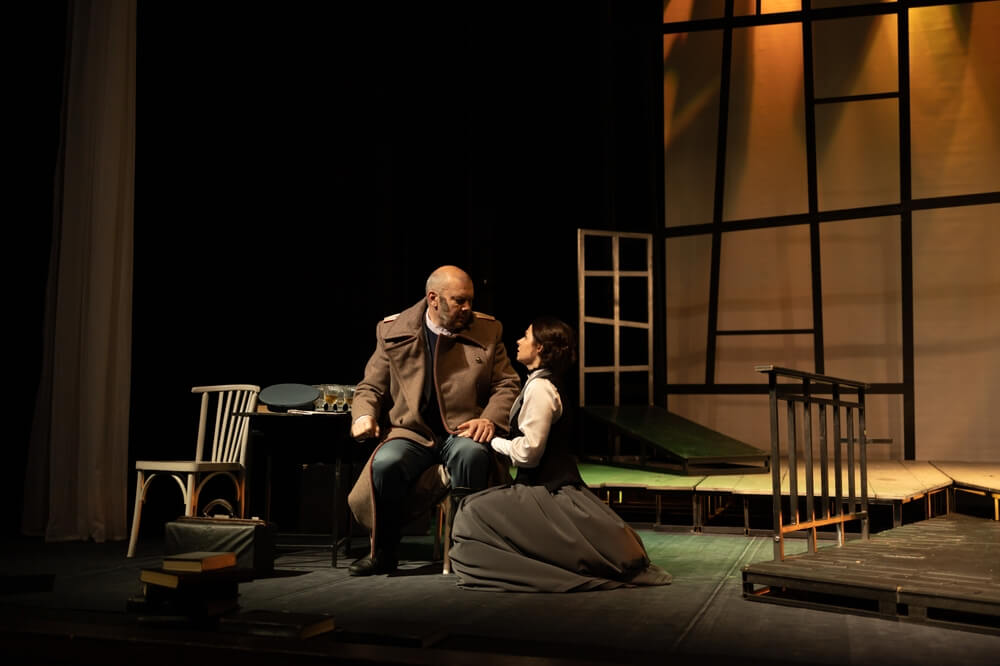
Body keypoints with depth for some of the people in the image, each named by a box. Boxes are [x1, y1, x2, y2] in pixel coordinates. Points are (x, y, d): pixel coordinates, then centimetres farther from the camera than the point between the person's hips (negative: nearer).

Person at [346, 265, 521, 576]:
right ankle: (383, 552, -6)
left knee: (472, 454, -37)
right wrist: (364, 415, -9)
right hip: (411, 433, 1)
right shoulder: (393, 331, 7)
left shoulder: (487, 330, 9)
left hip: (463, 433, 0)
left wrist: (489, 419, -12)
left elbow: (507, 384, 8)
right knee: (385, 464, -32)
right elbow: (370, 387, 13)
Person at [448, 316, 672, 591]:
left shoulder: (539, 387, -16)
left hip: (549, 492, -10)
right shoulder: (546, 383, 15)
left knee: (474, 513, -13)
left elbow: (528, 451, -20)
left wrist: (495, 442, -4)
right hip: (555, 485, 10)